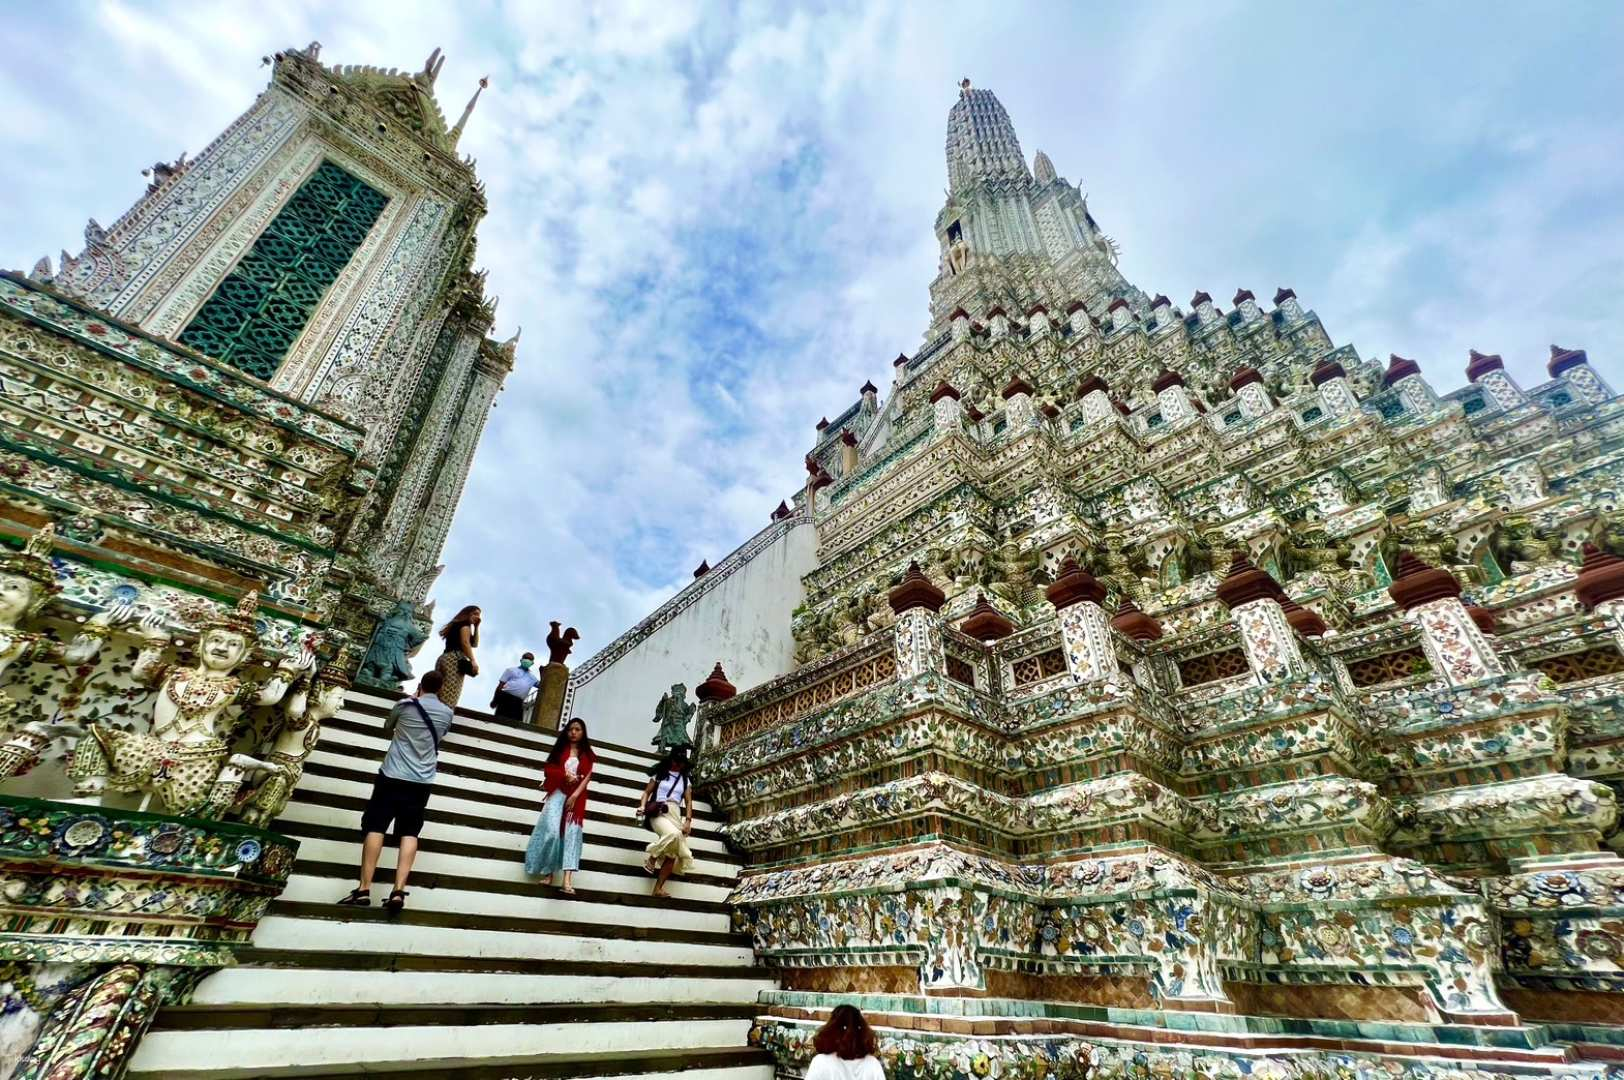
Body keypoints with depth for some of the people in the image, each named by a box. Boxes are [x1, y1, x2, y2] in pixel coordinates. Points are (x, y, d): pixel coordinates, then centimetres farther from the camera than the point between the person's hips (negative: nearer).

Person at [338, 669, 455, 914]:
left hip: (393, 776, -2)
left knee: (375, 827, 4)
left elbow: (387, 732, 17)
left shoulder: (405, 705, -2)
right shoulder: (447, 713, 4)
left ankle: (364, 889, 0)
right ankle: (399, 891, -5)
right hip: (422, 781, 2)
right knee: (409, 833, 4)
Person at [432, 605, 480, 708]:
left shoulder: (456, 625, 31)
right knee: (449, 699, -21)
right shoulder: (465, 624, 6)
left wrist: (476, 627, 27)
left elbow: (474, 644, 30)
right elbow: (465, 643, -10)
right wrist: (473, 661, -19)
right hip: (455, 659, -9)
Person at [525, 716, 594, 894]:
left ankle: (568, 880, -18)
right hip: (558, 793, 0)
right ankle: (549, 872, 0)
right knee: (552, 831, -16)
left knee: (572, 833, -11)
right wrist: (565, 775, -12)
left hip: (576, 796, 0)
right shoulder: (561, 749, 11)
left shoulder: (587, 755, 10)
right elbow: (548, 769, 4)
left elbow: (587, 777, 1)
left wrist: (575, 795, -13)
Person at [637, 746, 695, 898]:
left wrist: (688, 820, -3)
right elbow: (647, 792, 10)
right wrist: (642, 806, -10)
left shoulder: (685, 780, 17)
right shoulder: (659, 773, 11)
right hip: (658, 813, -4)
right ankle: (651, 859, -12)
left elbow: (688, 801, 11)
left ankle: (658, 888, 0)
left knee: (672, 853, -10)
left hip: (675, 815, 4)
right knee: (673, 834, -34)